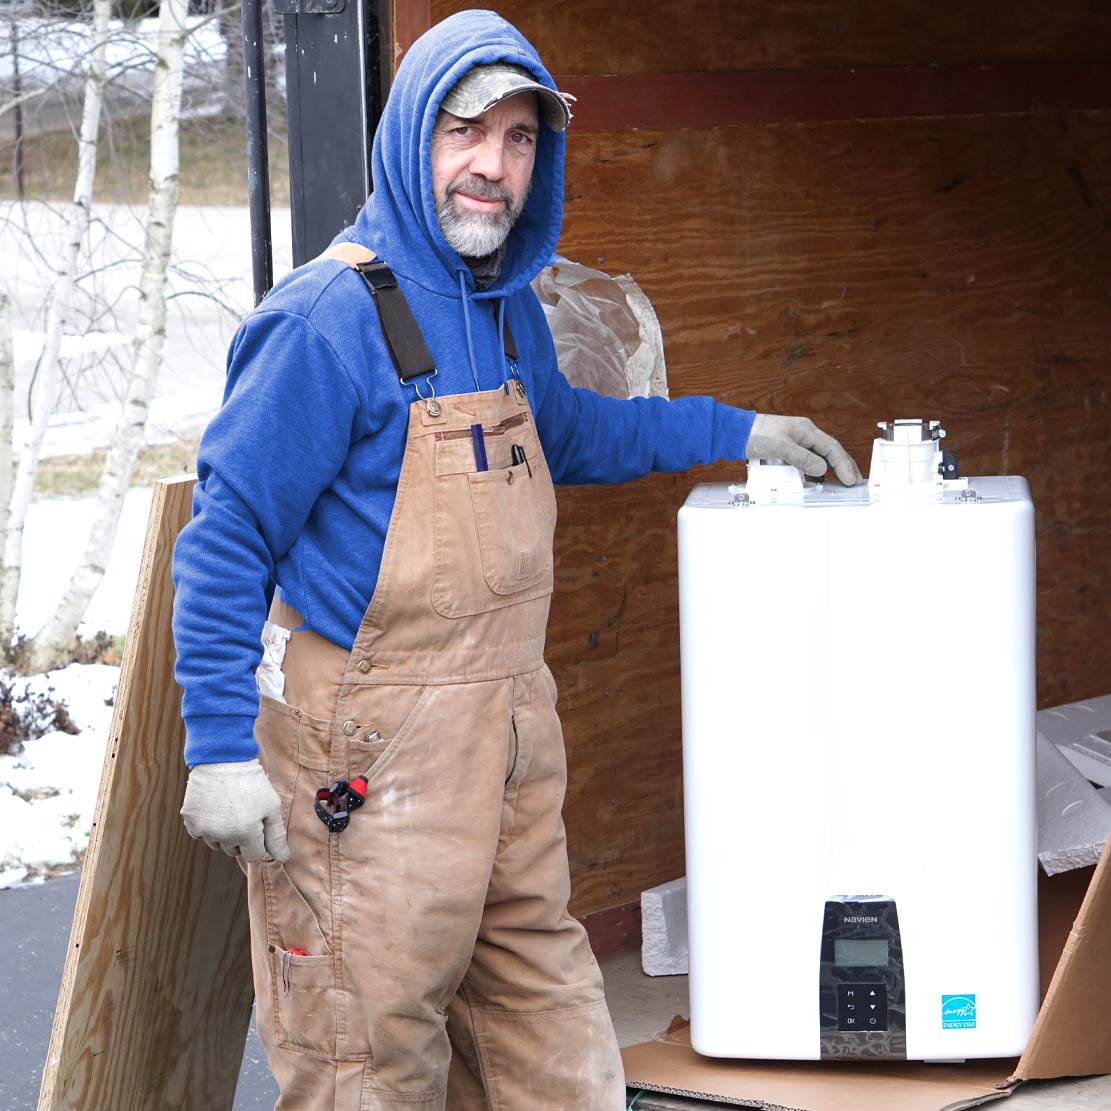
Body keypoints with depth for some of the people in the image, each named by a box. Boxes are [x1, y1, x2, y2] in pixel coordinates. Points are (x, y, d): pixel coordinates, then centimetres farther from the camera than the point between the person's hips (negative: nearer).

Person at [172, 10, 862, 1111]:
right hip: (371, 751, -8)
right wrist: (222, 746, -19)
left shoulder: (509, 308, 10)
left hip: (508, 730, 8)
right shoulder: (330, 315, -16)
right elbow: (226, 535, -15)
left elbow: (565, 432, 32)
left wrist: (739, 431, 32)